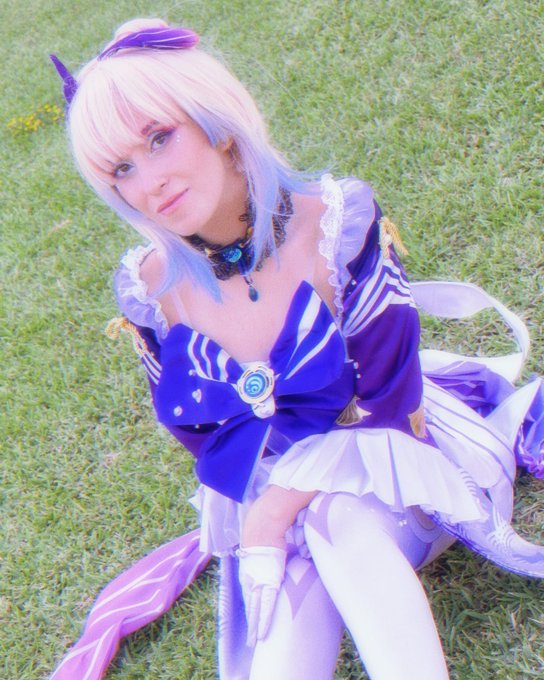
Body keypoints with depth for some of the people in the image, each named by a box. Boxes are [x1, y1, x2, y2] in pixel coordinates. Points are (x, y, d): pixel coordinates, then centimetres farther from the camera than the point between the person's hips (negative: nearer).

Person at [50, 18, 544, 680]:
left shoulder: (337, 221, -20)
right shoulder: (149, 288, -11)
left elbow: (393, 410, -16)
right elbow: (198, 433, 3)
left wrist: (280, 503, -20)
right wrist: (260, 510, -12)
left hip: (378, 472, -1)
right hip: (263, 499, 2)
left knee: (332, 517, -33)